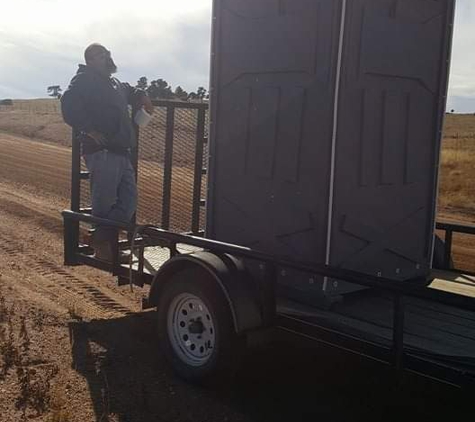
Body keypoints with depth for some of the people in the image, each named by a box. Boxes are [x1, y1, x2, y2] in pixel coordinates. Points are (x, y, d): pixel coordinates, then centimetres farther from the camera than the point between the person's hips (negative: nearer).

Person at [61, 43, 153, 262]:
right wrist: (89, 129, -21)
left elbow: (128, 91, 46)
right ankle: (103, 247, 7)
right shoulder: (84, 79, -3)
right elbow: (69, 105, -18)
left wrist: (141, 96, 26)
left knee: (128, 202, 9)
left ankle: (106, 244, 13)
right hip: (101, 152, -9)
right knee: (104, 204, -3)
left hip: (121, 151, 9)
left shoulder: (114, 83, 24)